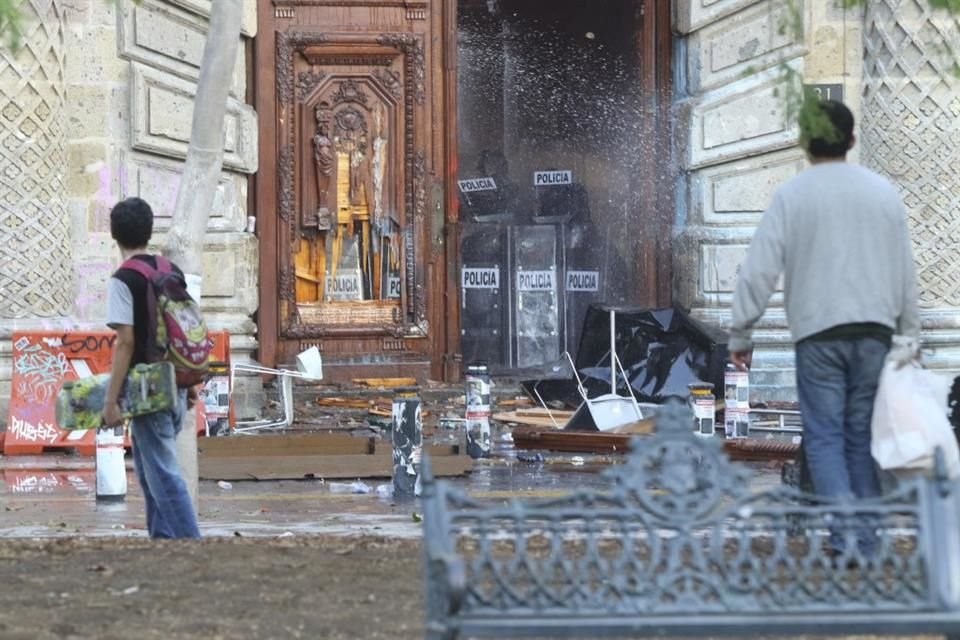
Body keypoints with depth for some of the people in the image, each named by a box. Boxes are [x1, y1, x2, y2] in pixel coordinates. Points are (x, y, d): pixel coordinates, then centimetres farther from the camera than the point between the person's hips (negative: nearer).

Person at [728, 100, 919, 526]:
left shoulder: (792, 195, -2)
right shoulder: (883, 192, 8)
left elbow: (759, 271, -5)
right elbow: (905, 272, 12)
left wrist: (739, 335, 2)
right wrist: (909, 335, 19)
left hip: (818, 334, -3)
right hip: (875, 330, 3)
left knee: (825, 437, -1)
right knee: (863, 436, 10)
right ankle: (868, 535, 10)